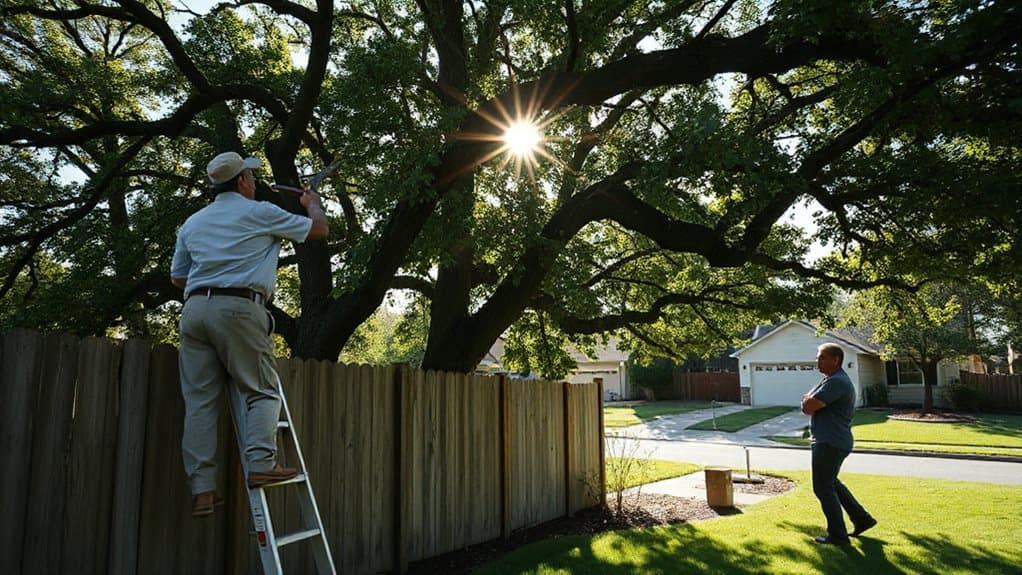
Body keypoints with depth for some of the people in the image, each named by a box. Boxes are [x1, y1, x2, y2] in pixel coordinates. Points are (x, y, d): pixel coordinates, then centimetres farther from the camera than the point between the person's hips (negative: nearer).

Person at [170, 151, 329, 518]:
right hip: (239, 308, -5)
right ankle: (261, 463, -15)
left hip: (195, 308, 6)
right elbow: (320, 230, 13)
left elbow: (177, 277, 25)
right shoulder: (260, 213, 6)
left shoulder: (193, 222, 22)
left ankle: (202, 490, 1)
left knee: (199, 401, 3)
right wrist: (313, 203, 33)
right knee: (263, 392, 2)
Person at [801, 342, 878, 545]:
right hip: (831, 442, 11)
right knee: (831, 482, 24)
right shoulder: (831, 380, 15)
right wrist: (811, 402, -6)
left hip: (830, 443, -11)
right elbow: (807, 407, 15)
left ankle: (837, 535, 8)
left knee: (823, 488, -1)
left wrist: (808, 400, -4)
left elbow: (808, 407, -24)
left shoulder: (837, 382, -19)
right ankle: (861, 518, 29)